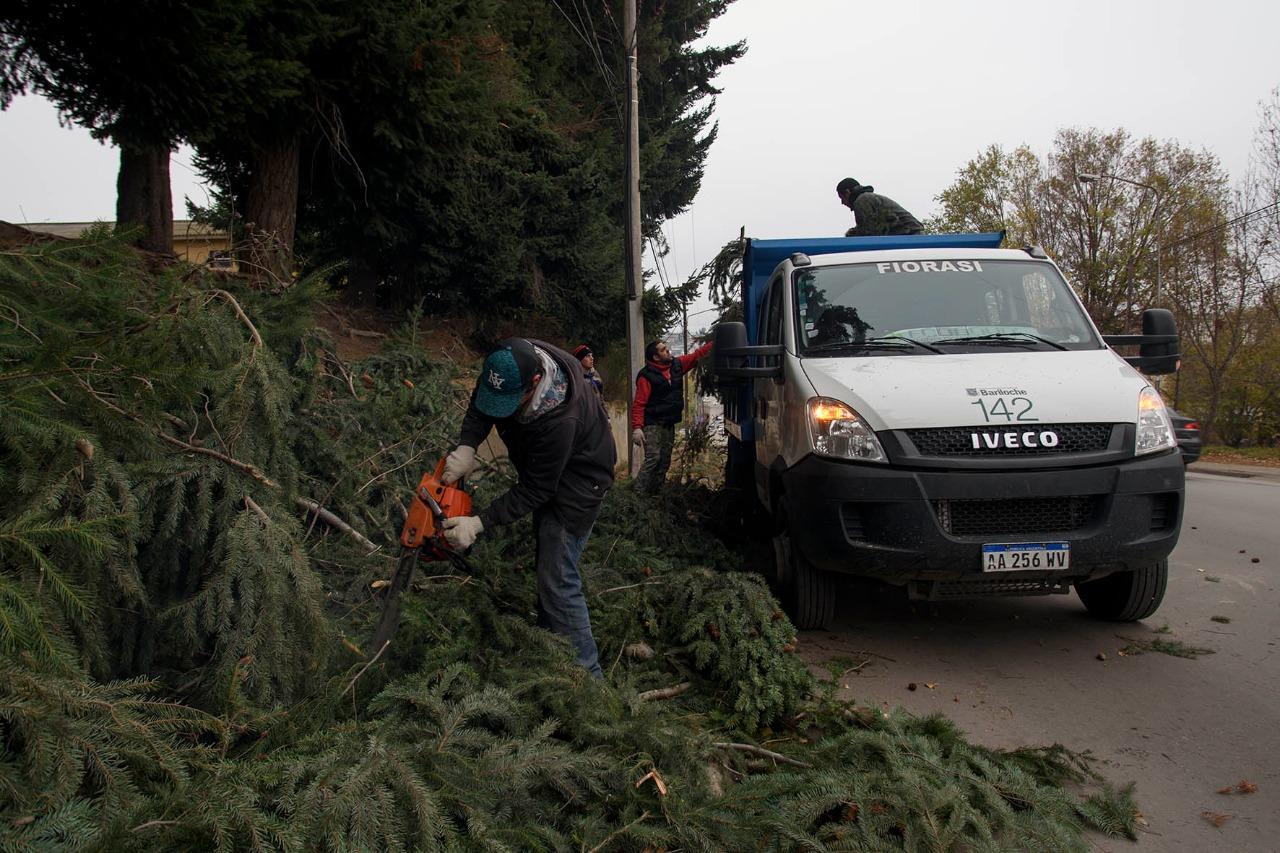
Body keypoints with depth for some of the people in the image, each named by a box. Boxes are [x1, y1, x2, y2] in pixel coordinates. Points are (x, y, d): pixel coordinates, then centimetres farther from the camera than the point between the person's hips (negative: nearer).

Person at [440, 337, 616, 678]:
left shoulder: (558, 418, -41)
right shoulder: (506, 366, -22)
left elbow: (534, 490, -31)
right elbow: (479, 409, -3)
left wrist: (479, 523, -33)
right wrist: (466, 447, -22)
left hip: (576, 478, -8)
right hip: (542, 468, 8)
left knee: (557, 578, -13)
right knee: (547, 559, 20)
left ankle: (587, 673, -6)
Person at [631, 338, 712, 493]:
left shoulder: (677, 365, 6)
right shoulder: (647, 376, -13)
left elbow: (697, 354, 17)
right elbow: (639, 404, -17)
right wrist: (636, 427, -27)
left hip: (669, 424, 7)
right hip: (652, 424, -7)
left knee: (664, 461, 9)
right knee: (653, 458, -18)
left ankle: (654, 493, 17)